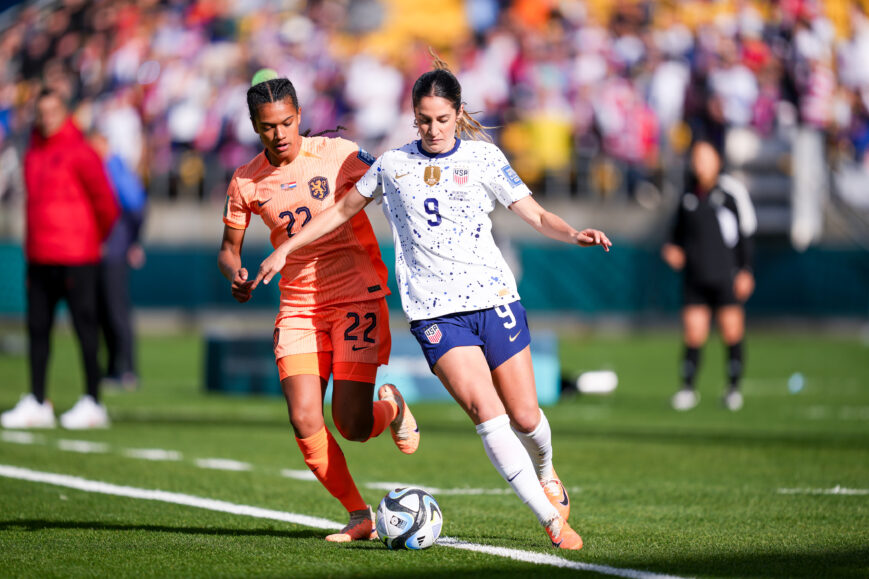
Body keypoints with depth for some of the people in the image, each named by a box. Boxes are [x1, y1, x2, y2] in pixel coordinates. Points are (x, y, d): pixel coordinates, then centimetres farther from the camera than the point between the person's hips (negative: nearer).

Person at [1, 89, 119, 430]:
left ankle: (92, 403, 1)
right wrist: (31, 247, 16)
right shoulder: (33, 154, 14)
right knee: (37, 328, 6)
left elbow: (105, 201, -5)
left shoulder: (80, 152, -7)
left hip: (76, 258, -7)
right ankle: (36, 404, 9)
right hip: (39, 258, 7)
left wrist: (96, 236, 7)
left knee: (85, 326, -3)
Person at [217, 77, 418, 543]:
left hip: (358, 298, -3)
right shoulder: (246, 182, 3)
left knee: (352, 426, -10)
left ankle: (391, 408, 27)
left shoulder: (338, 154, -6)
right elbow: (228, 249, 14)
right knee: (304, 421, -13)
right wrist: (235, 275, -9)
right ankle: (360, 517, 5)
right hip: (298, 307, 3)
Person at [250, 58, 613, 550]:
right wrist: (286, 249, 20)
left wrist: (573, 234, -17)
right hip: (434, 311, 0)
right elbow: (345, 209, 21)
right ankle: (551, 520, -15)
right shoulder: (393, 165, 8)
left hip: (494, 297, 0)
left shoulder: (484, 157, 4)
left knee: (524, 416, 2)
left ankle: (545, 473, 38)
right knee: (486, 411, -17)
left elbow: (535, 214, 2)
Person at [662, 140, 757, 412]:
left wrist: (745, 270, -7)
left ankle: (733, 387, 11)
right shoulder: (689, 196, 12)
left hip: (726, 277, -4)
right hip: (695, 277, 4)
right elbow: (680, 231, 24)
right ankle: (688, 388, 6)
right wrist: (673, 249, 2)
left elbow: (747, 231, -2)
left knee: (732, 332, -1)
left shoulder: (731, 190, -3)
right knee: (693, 335, -2)